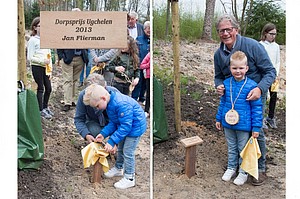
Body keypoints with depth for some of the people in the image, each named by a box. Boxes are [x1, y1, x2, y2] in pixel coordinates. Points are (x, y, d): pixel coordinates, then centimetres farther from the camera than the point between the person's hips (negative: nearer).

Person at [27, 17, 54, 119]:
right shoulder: (33, 40, -8)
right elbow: (29, 57, -11)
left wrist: (50, 69, 10)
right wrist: (42, 61, -19)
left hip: (46, 67, 6)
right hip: (37, 67, -6)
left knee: (49, 88, 10)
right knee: (40, 88, 0)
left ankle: (45, 107, 28)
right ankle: (41, 110, 11)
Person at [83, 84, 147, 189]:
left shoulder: (121, 105, -37)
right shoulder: (110, 103, -5)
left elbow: (125, 126, -35)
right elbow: (113, 123, 2)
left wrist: (111, 141, -33)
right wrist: (103, 134, -12)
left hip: (135, 127, -9)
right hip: (125, 125, 10)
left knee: (128, 152, -4)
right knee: (120, 148, 22)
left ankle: (129, 178, 11)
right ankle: (118, 168, 43)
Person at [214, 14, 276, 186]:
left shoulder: (252, 46, -19)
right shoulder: (218, 54, -3)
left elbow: (270, 71, -17)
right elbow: (218, 76, 11)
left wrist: (260, 88, -33)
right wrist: (219, 86, -13)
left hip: (254, 96, -4)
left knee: (256, 131, 0)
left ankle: (260, 168, 18)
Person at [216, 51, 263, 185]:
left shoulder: (251, 86, -16)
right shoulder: (226, 83, -3)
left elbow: (257, 108, -11)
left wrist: (256, 127, -10)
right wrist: (219, 118, 14)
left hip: (244, 125, -4)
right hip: (228, 124, 4)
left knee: (243, 149, 11)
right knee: (231, 148, 21)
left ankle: (243, 172, 28)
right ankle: (231, 168, 38)